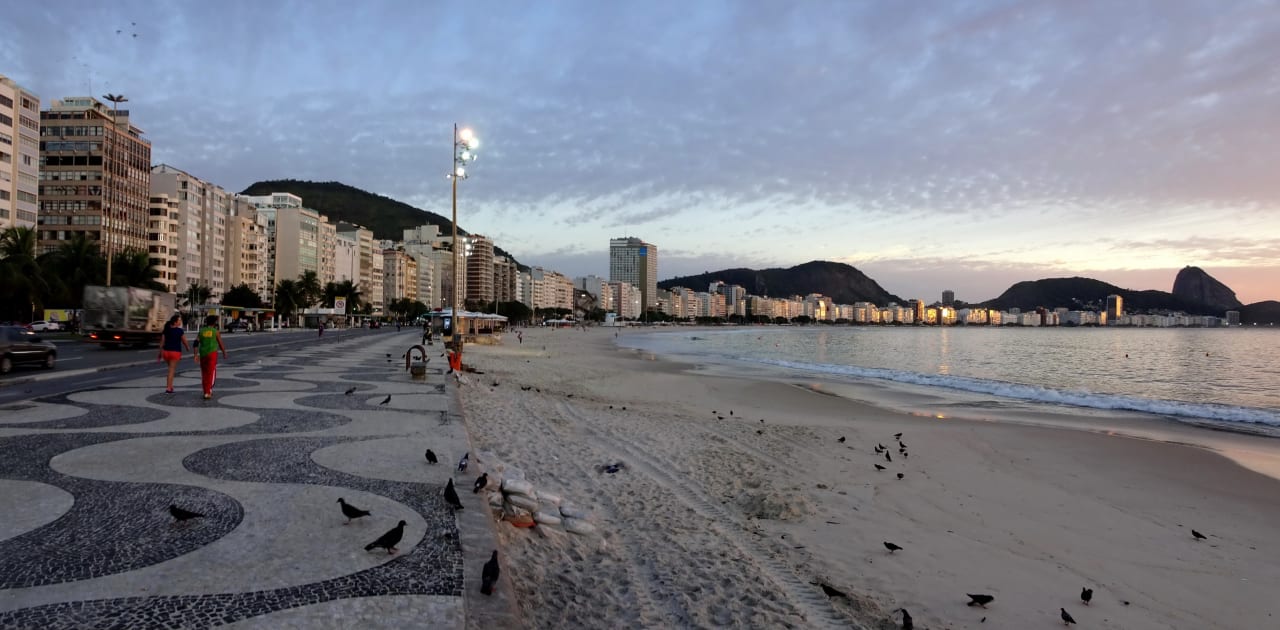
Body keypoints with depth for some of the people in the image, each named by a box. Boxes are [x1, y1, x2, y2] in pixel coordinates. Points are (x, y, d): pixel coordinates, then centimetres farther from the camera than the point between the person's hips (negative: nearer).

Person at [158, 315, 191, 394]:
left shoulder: (166, 330, 3)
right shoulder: (180, 331, -11)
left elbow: (162, 342, 2)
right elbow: (184, 341, -4)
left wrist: (161, 353, 8)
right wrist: (188, 347, 16)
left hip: (166, 351, 5)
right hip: (175, 352, -5)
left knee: (172, 369, 23)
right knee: (171, 370, 0)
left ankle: (170, 386, 23)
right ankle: (168, 388, -1)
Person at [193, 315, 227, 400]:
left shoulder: (201, 331, 8)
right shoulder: (216, 332, -2)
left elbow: (196, 343, -2)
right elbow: (221, 344, 0)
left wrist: (196, 354, -3)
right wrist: (224, 353, 15)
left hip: (203, 354, 4)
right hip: (212, 354, -4)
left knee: (204, 373, 17)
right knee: (211, 373, -4)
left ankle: (206, 391, 26)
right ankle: (208, 392, -14)